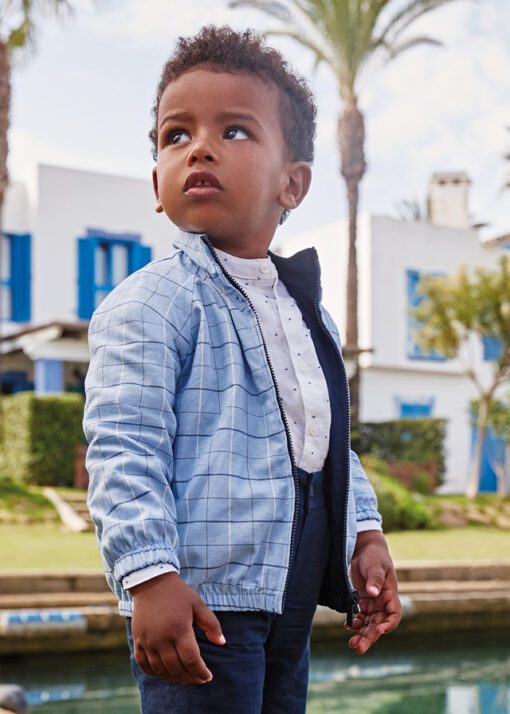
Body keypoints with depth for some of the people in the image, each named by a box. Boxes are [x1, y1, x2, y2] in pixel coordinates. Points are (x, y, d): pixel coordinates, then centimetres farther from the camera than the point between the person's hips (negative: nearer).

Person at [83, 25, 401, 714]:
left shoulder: (311, 312, 12)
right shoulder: (151, 303, -12)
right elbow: (123, 448, -18)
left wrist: (367, 534, 14)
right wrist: (149, 574, -26)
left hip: (292, 598, 8)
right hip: (199, 603, -8)